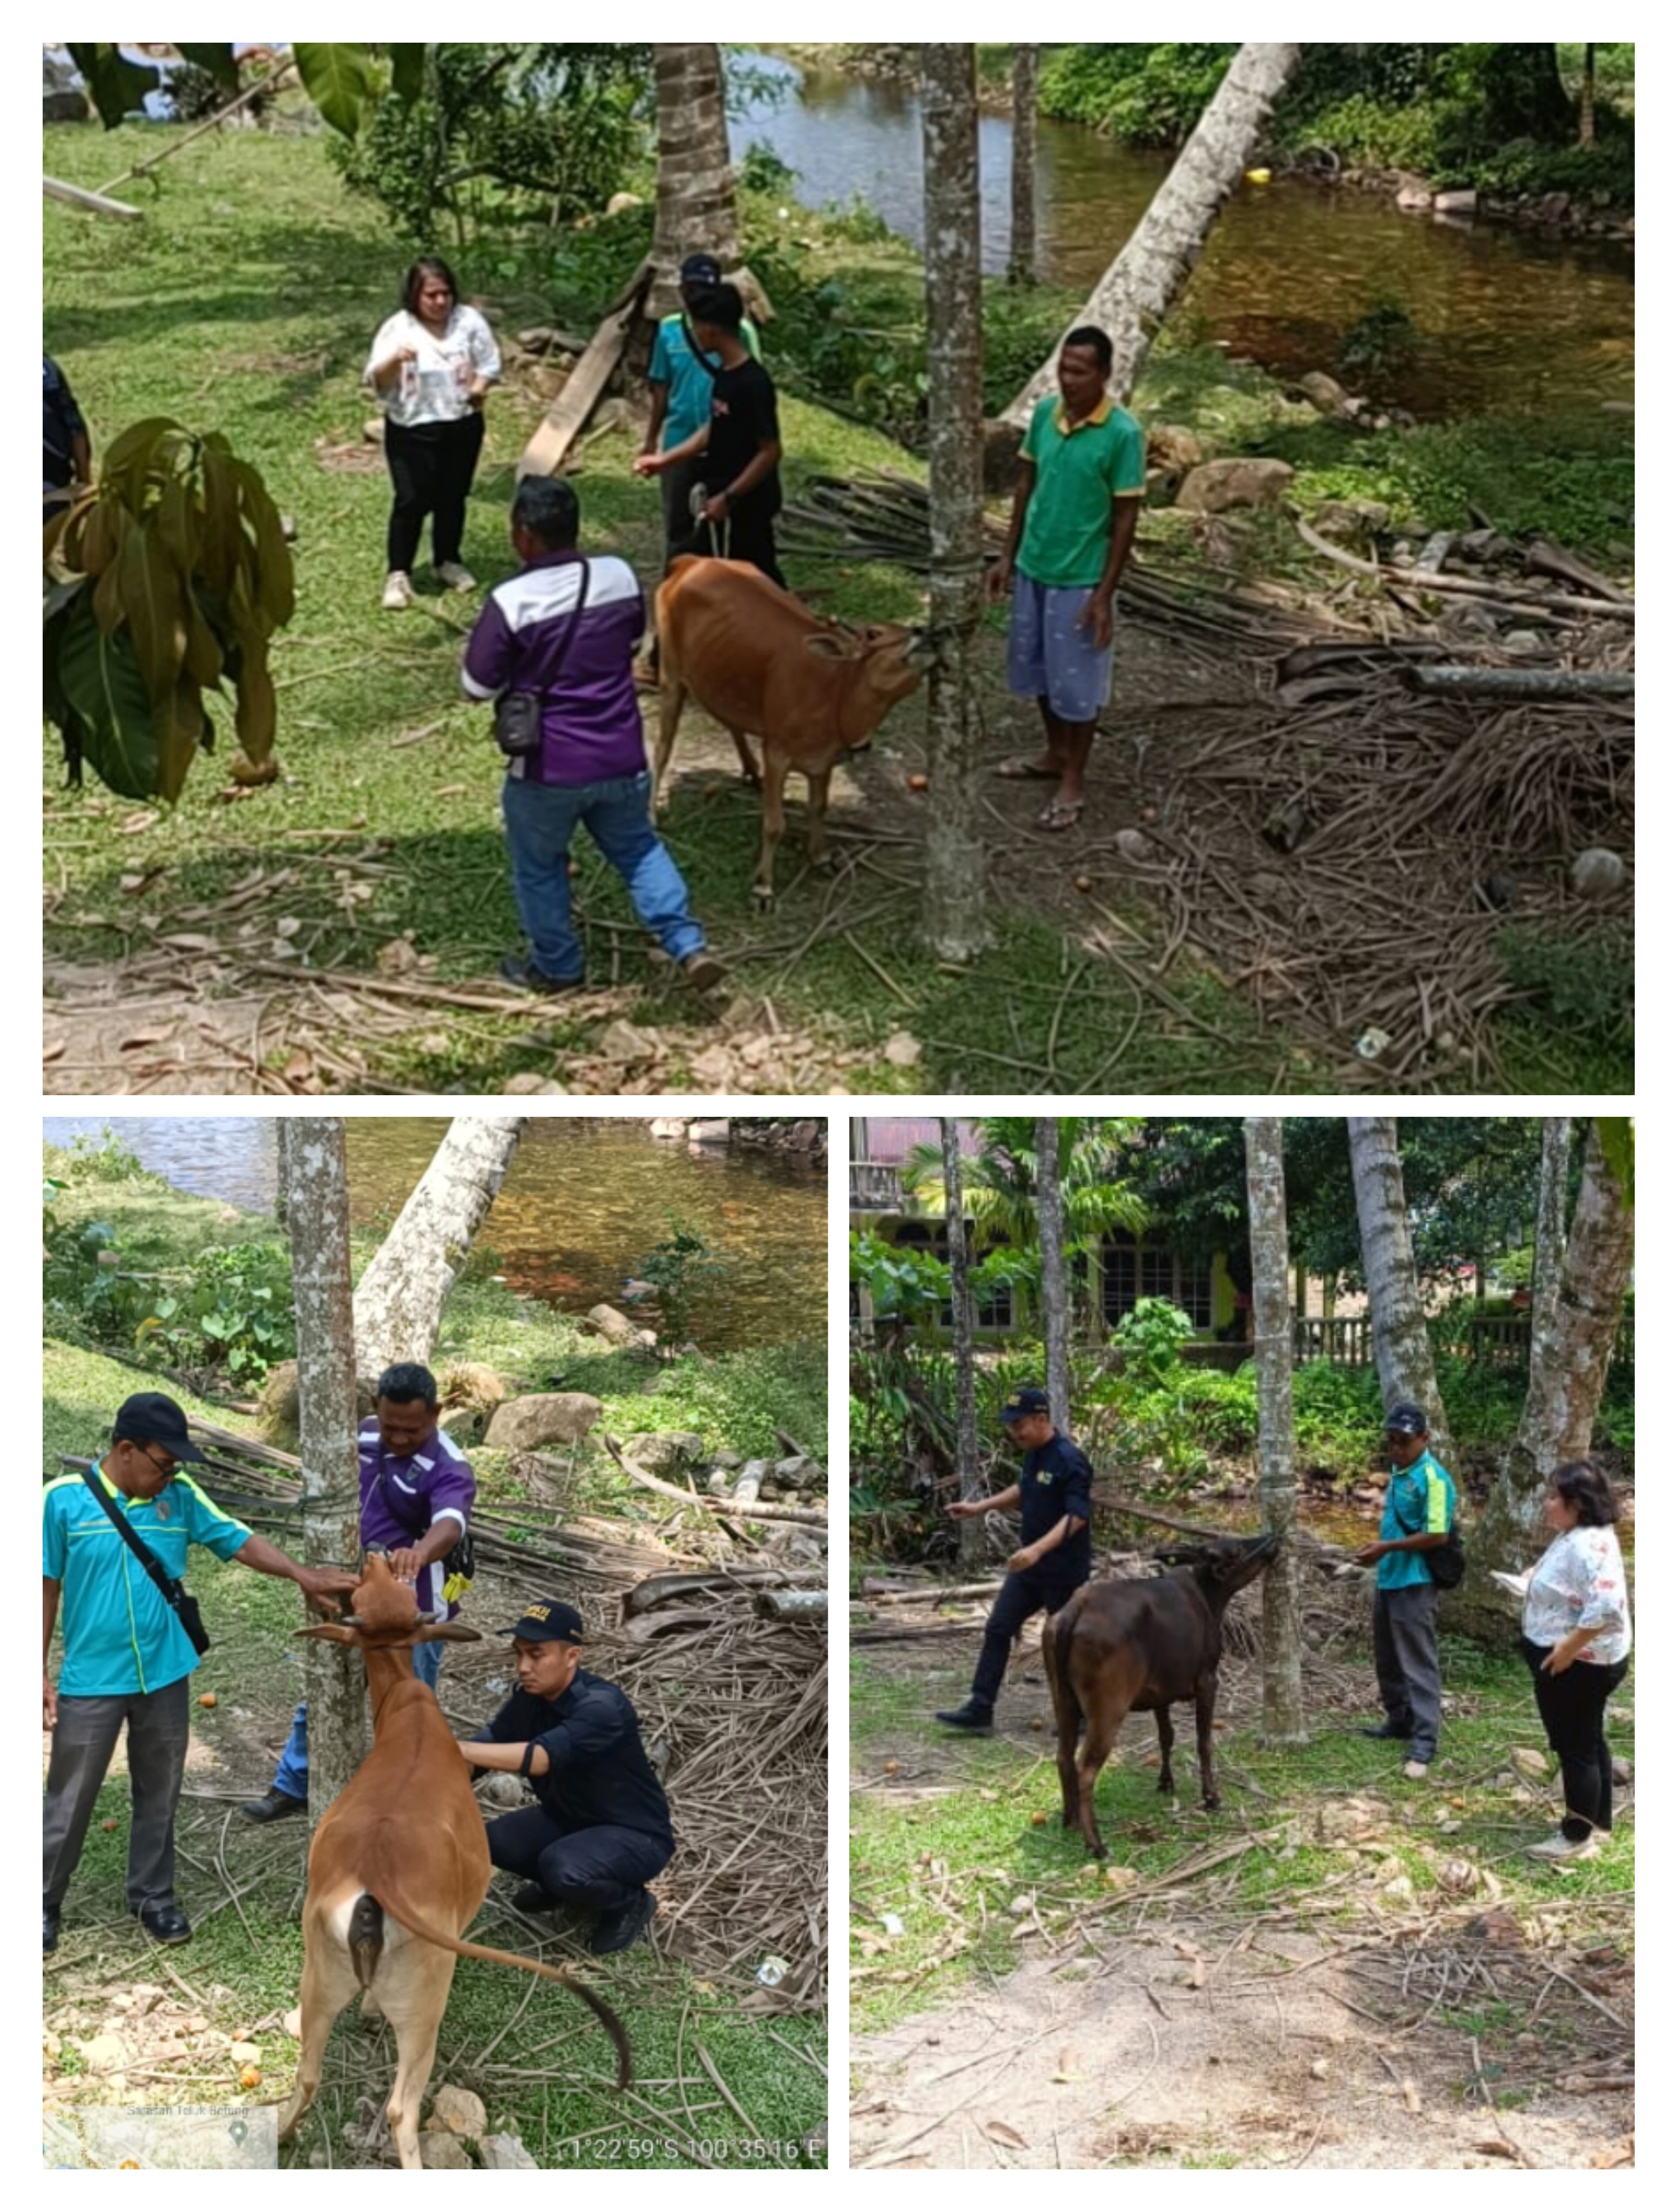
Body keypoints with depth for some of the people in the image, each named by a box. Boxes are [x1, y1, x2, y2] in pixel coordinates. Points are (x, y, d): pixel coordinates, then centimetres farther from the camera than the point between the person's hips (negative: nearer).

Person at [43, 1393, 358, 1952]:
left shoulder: (179, 1496, -4)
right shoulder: (64, 1499, -13)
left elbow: (238, 1541, -3)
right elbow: (46, 1588, -6)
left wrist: (303, 1576, -16)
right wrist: (39, 1673, -5)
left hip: (165, 1677, 3)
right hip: (90, 1680, -3)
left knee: (159, 1796, 15)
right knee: (70, 1801, 8)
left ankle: (153, 1896, 32)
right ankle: (43, 1902, 25)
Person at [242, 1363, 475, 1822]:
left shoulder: (448, 1468, -25)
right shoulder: (361, 1437, -3)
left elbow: (451, 1524, -46)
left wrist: (418, 1554, -67)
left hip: (414, 1611, -7)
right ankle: (292, 1787, 37)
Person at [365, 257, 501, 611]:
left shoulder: (470, 321, -4)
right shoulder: (397, 328, -10)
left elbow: (490, 363, 4)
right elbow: (377, 382, -13)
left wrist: (480, 386, -18)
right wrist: (395, 360, -34)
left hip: (462, 426, 3)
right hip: (412, 431, -3)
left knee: (453, 498, 14)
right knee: (412, 501, -5)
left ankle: (449, 562, 31)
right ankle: (398, 574, 2)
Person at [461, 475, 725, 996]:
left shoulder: (511, 602, -21)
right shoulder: (619, 576, -6)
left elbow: (476, 687, -11)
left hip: (548, 768, -4)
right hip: (621, 756, 4)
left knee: (539, 866, 19)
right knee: (638, 847, 24)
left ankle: (557, 968, 33)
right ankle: (688, 946, 14)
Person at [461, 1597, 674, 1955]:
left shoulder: (601, 1706, -32)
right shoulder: (528, 1699, -7)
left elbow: (540, 1758, -45)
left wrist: (456, 1749, -50)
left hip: (636, 1834, -7)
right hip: (570, 1819, 8)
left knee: (563, 1867, -34)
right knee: (493, 1842, -14)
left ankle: (630, 1902, -3)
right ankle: (563, 1885, 14)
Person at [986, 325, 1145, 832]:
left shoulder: (1123, 434, -19)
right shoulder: (1044, 413, -3)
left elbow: (1125, 520, -15)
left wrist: (1104, 595, -15)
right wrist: (1008, 557, 9)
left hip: (1079, 579, -6)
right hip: (1033, 568, 6)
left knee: (1076, 681, 5)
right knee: (1038, 668, 20)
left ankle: (1072, 782, 19)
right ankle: (1055, 754, 39)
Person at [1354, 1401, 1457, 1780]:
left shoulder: (1433, 1478, -18)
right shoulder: (1397, 1472, 10)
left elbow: (1438, 1536, -21)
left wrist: (1387, 1548, -22)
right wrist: (1378, 1552, 9)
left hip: (1415, 1585, -9)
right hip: (1388, 1579, 9)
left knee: (1418, 1664, -5)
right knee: (1388, 1661, 19)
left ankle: (1424, 1744, -2)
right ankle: (1400, 1721, 34)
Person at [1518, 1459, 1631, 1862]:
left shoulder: (1588, 1545, -27)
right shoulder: (1576, 1537, 8)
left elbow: (1606, 1606, -35)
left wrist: (1568, 1649, -28)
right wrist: (1564, 1650, 16)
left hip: (1577, 1664, -11)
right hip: (1578, 1662, 11)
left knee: (1575, 1748, 0)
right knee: (1589, 1742, 20)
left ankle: (1578, 1837, 11)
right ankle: (1598, 1823, 32)